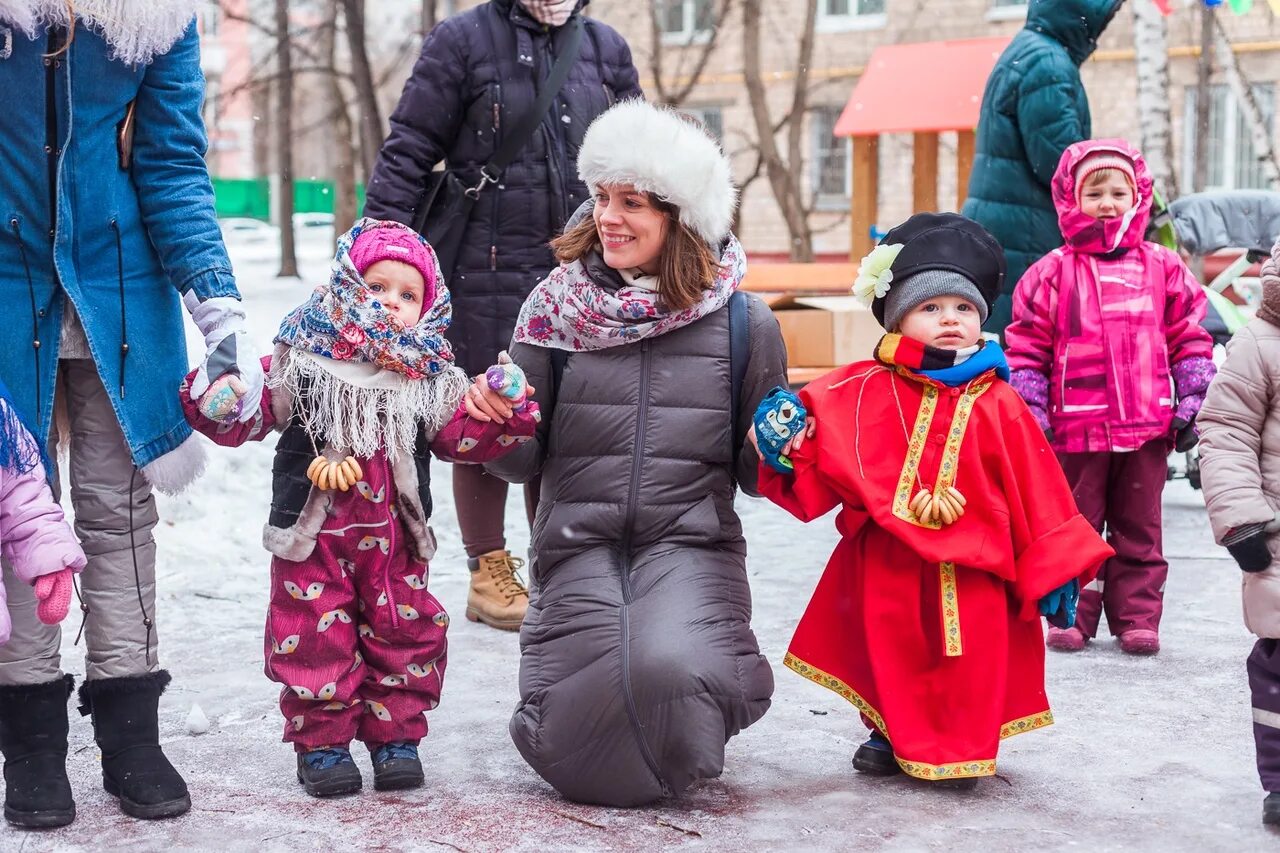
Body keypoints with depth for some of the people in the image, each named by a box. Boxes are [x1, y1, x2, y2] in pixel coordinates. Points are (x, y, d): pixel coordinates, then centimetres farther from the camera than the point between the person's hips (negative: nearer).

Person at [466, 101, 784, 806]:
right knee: (580, 745, -19)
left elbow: (755, 473, 8)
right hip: (580, 545, 1)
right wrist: (495, 419, -16)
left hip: (691, 543, -1)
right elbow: (522, 463, 5)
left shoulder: (741, 323, 1)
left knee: (669, 668, -32)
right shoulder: (556, 308, 2)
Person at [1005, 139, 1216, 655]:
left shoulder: (1163, 269, 5)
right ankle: (1071, 616, 15)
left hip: (1147, 427, 2)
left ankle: (1137, 617, 18)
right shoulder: (1052, 273, -1)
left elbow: (1190, 339, 10)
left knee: (1140, 529, 9)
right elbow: (1026, 348, 0)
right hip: (1076, 427, -2)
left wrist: (1191, 405, 4)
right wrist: (1030, 411, -4)